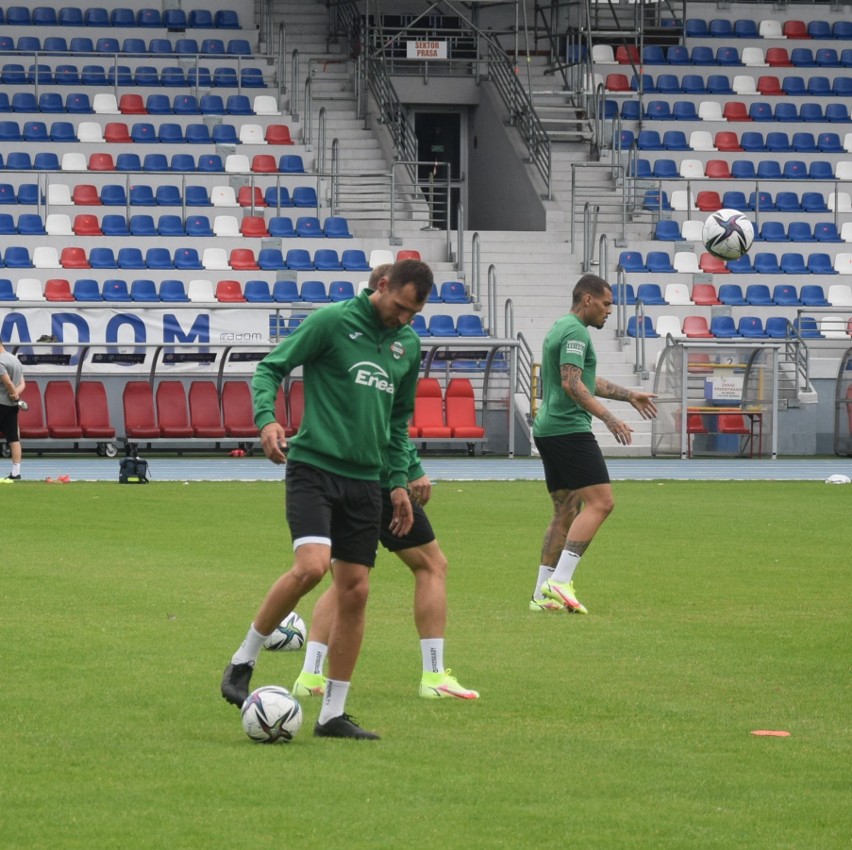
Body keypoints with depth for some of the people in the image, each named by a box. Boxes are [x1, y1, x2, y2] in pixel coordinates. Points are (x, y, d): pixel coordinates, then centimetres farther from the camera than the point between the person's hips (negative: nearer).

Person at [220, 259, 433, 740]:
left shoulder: (408, 344, 13)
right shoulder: (333, 321, -6)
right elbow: (271, 368, -4)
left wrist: (399, 481, 18)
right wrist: (266, 418, -22)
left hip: (364, 480, 6)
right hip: (314, 466, -6)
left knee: (355, 592, 2)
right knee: (312, 566, -25)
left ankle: (333, 714, 8)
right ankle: (243, 661, -5)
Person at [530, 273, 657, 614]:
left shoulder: (560, 329, 22)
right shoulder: (575, 332, -11)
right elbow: (571, 383, -23)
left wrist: (629, 395, 37)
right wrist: (608, 417, -27)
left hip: (548, 430, 11)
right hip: (569, 429, -11)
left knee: (566, 510, 13)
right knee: (600, 502, -14)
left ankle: (543, 593, 10)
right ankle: (559, 582, -21)